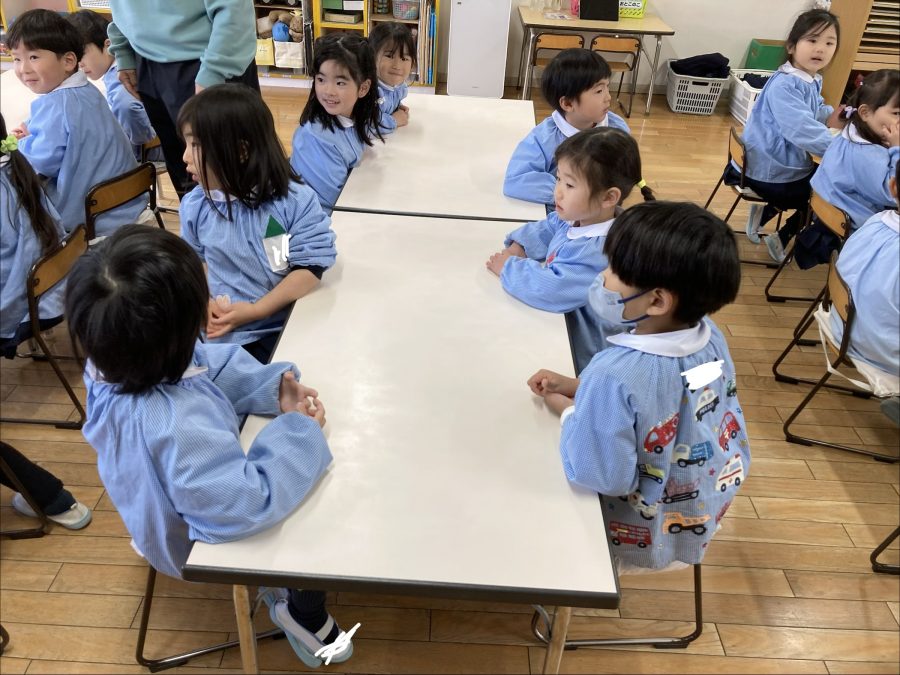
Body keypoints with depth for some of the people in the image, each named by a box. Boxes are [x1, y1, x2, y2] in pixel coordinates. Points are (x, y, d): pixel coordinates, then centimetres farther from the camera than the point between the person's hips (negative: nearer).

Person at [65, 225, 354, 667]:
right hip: (197, 542, -7)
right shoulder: (175, 427, -50)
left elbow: (215, 367, -11)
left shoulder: (112, 364, -23)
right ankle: (304, 613, 28)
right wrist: (300, 432, -33)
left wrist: (274, 388, -25)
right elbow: (251, 503, -46)